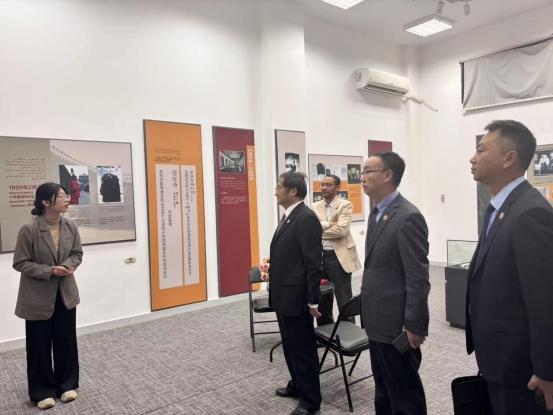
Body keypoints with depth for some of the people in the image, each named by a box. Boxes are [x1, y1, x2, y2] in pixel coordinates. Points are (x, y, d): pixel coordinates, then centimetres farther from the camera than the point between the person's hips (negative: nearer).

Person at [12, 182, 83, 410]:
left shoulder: (70, 227, -6)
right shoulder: (29, 230, -19)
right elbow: (20, 263, -12)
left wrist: (68, 266, -14)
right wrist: (49, 271, -22)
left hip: (65, 293, 4)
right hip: (38, 297, -4)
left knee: (66, 340, 13)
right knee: (40, 345, 10)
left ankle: (67, 384, 32)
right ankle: (42, 391, 28)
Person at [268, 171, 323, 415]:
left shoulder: (306, 218, -19)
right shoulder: (288, 216, 11)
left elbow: (313, 263, -21)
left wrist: (313, 301, -19)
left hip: (296, 296, -9)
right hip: (283, 295, 9)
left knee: (303, 347, 6)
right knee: (290, 345, 22)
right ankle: (297, 385, 40)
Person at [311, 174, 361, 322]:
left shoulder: (345, 205, -6)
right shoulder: (315, 206, 8)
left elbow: (341, 230, -19)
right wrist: (329, 224, -18)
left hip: (339, 257, -5)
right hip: (319, 256, 5)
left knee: (344, 300, 4)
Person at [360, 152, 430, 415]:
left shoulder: (408, 217, -19)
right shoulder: (376, 213, 9)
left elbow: (418, 278, -20)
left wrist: (414, 326, -18)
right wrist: (368, 314, 16)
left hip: (397, 325, -9)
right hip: (377, 323, 9)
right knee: (383, 390, 23)